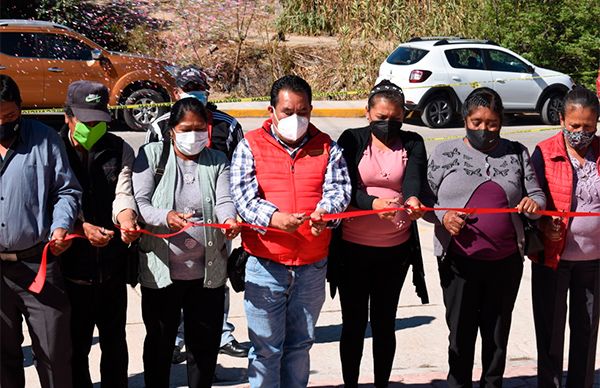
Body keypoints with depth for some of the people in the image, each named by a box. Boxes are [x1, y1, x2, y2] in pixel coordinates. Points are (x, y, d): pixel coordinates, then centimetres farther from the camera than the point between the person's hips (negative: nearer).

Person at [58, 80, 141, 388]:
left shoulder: (120, 151, 4)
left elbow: (123, 193, -8)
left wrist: (126, 221, -31)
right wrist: (83, 228, -29)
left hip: (112, 264, 2)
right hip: (71, 263, -2)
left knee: (114, 341, 15)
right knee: (75, 343, 9)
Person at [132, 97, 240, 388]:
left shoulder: (218, 161, 6)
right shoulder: (151, 155, -1)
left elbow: (224, 201, -9)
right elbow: (139, 203, -10)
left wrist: (229, 220, -33)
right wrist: (165, 217, -30)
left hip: (207, 272, 2)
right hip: (160, 271, -1)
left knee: (205, 344, 10)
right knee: (159, 343, 14)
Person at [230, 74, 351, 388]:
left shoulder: (326, 147, 7)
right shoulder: (251, 145, -1)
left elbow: (340, 188, -4)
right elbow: (243, 194, -11)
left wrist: (324, 211, -26)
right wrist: (274, 217, -30)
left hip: (313, 265, 3)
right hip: (265, 264, -3)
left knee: (299, 344, 16)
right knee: (266, 348, 2)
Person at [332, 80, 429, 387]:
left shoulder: (412, 143, 2)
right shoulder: (352, 140, -3)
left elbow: (414, 177, -18)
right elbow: (346, 188, -16)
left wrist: (413, 199, -41)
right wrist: (373, 203, -35)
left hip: (396, 248, 2)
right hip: (353, 247, -1)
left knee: (384, 321, 13)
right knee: (354, 321, 8)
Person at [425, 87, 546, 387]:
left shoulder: (517, 153, 5)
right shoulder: (445, 153, 0)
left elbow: (537, 195, 8)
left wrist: (534, 204, -15)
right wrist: (442, 217, -17)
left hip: (506, 261, 2)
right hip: (459, 261, -1)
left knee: (497, 333, 14)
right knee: (461, 332, 9)